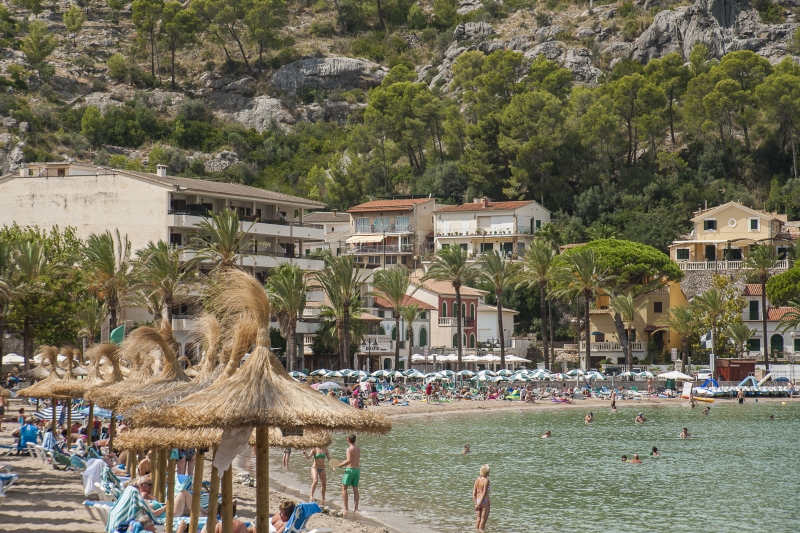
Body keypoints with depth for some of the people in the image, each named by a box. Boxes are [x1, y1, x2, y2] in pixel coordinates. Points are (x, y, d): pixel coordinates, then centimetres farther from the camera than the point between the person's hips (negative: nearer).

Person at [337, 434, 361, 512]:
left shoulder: (349, 449, -12)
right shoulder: (358, 449, 10)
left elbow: (349, 461, -21)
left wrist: (341, 465, -10)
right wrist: (344, 462, 21)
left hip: (350, 469, -7)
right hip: (357, 469, 7)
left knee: (344, 488, 1)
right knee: (355, 489, 10)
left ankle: (345, 508, -4)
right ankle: (356, 507, 7)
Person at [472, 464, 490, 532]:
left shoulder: (477, 480, 3)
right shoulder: (486, 480, -16)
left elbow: (474, 493, 3)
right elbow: (484, 493, -20)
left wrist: (476, 504, 6)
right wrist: (479, 504, -17)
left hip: (478, 501, 6)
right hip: (485, 501, -6)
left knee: (479, 518, 20)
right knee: (483, 519, 4)